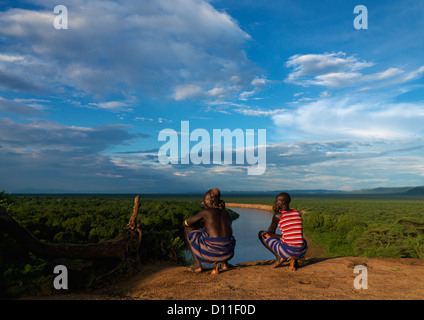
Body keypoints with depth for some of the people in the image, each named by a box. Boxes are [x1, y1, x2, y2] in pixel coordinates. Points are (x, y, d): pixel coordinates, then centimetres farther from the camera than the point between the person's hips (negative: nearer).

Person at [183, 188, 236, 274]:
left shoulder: (205, 212, 0)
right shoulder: (227, 213, 14)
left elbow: (185, 223, 10)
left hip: (211, 251, -5)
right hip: (228, 253, 5)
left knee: (187, 228, 17)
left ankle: (197, 264, 16)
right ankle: (223, 262, 18)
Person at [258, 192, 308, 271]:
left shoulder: (278, 215, -6)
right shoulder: (298, 213, 10)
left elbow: (270, 232, 11)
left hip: (287, 251, -4)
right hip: (301, 251, 5)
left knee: (261, 233, 14)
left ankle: (279, 256, 2)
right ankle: (297, 258, 11)